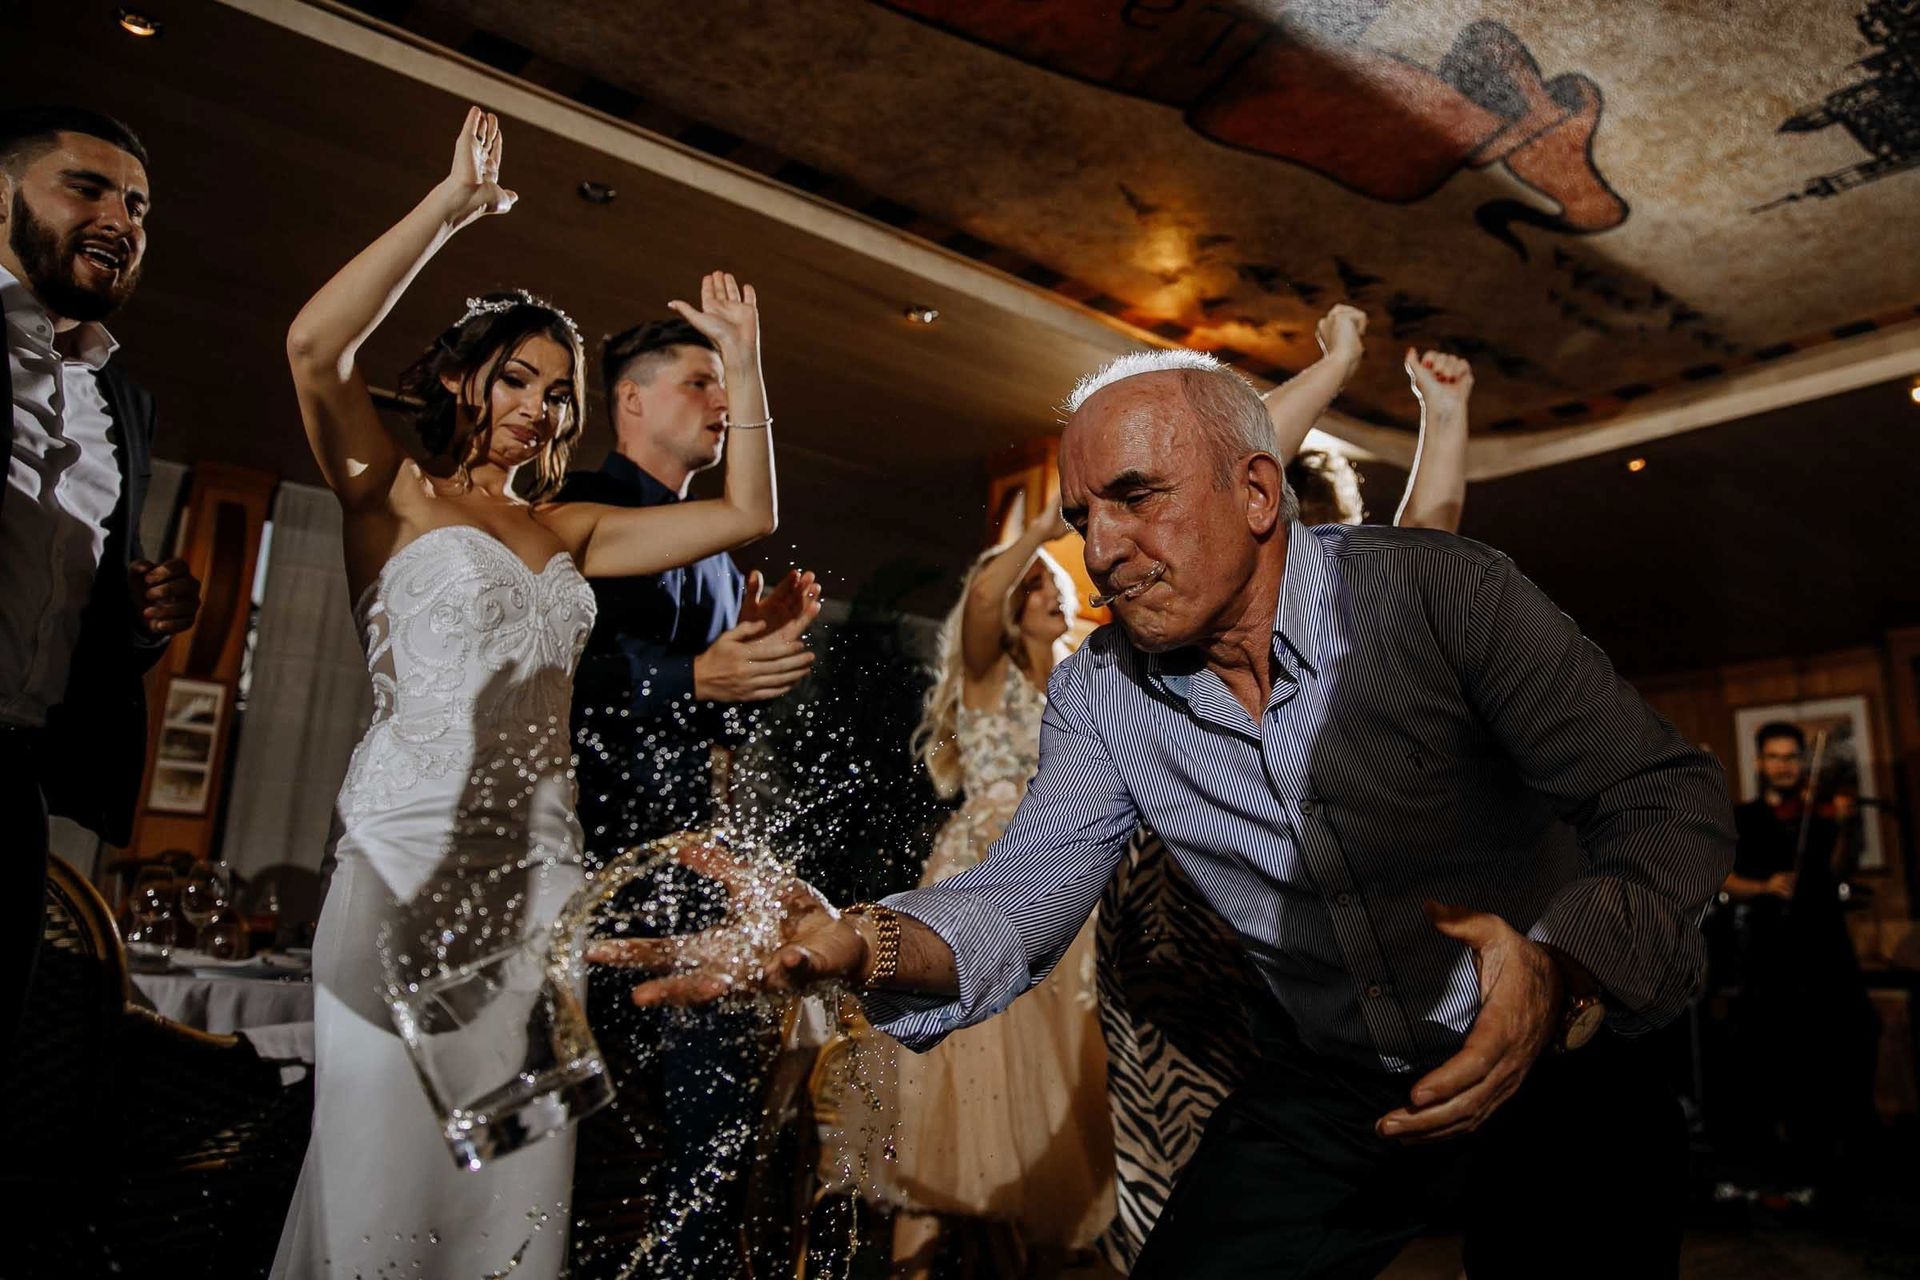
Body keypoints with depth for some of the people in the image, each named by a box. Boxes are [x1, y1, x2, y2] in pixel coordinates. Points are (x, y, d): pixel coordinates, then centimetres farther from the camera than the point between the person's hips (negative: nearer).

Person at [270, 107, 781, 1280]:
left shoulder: (569, 530, 16)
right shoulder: (397, 491, 3)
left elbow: (746, 513, 11)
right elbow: (317, 345, -15)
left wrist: (744, 361, 7)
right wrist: (453, 205, -10)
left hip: (541, 867, 4)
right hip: (411, 856, -4)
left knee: (514, 1185, 9)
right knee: (387, 1176, 1)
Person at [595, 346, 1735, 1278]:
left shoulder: (1442, 592, -19)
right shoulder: (1100, 696, -7)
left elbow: (1675, 798, -18)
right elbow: (1029, 888, -14)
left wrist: (1557, 970, -36)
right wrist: (861, 942, -34)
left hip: (1555, 1054, -2)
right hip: (1331, 1084, 3)